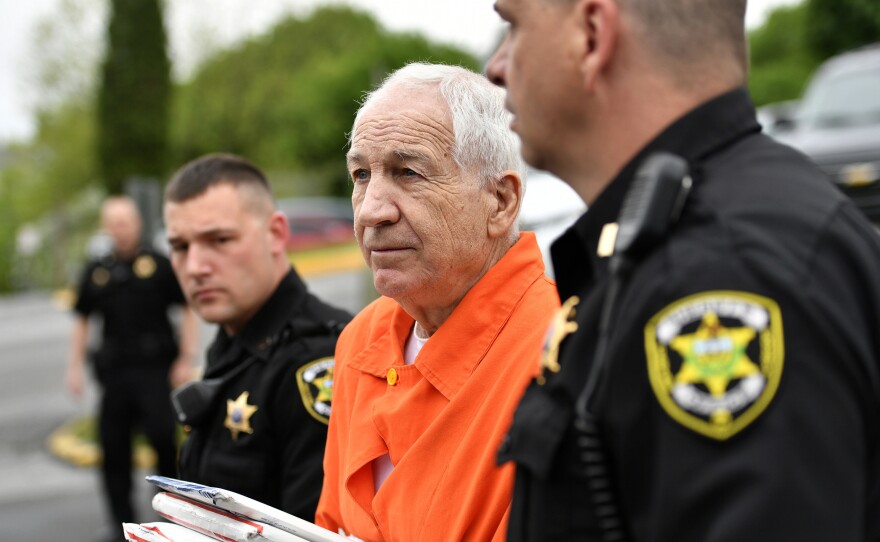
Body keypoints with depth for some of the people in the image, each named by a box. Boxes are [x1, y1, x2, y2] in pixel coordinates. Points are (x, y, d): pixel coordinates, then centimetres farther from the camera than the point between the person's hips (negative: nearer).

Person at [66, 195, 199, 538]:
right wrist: (75, 365, 11)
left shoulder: (159, 265, 1)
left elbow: (188, 311, 2)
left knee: (164, 437, -15)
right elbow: (82, 321, 18)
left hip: (155, 369, -4)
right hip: (115, 370, 4)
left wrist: (186, 360, -6)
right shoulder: (96, 272, 11)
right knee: (114, 449, 4)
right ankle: (122, 524, 15)